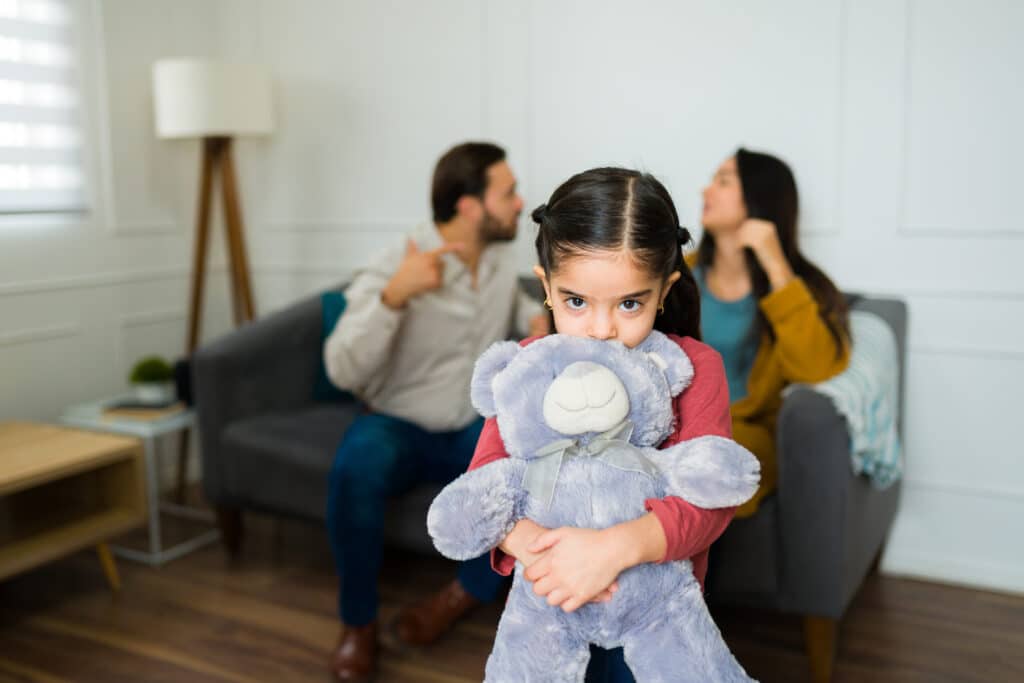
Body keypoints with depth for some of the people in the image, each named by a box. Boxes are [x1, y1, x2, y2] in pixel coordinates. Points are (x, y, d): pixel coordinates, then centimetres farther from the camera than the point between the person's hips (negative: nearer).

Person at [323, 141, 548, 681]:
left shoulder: (502, 259, 1)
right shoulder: (393, 270, -18)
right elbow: (342, 371, -29)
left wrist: (536, 315, 3)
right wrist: (393, 295, -41)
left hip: (475, 431, 5)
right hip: (396, 427, -4)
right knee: (356, 467, -39)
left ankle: (463, 595, -5)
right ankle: (358, 621, -13)